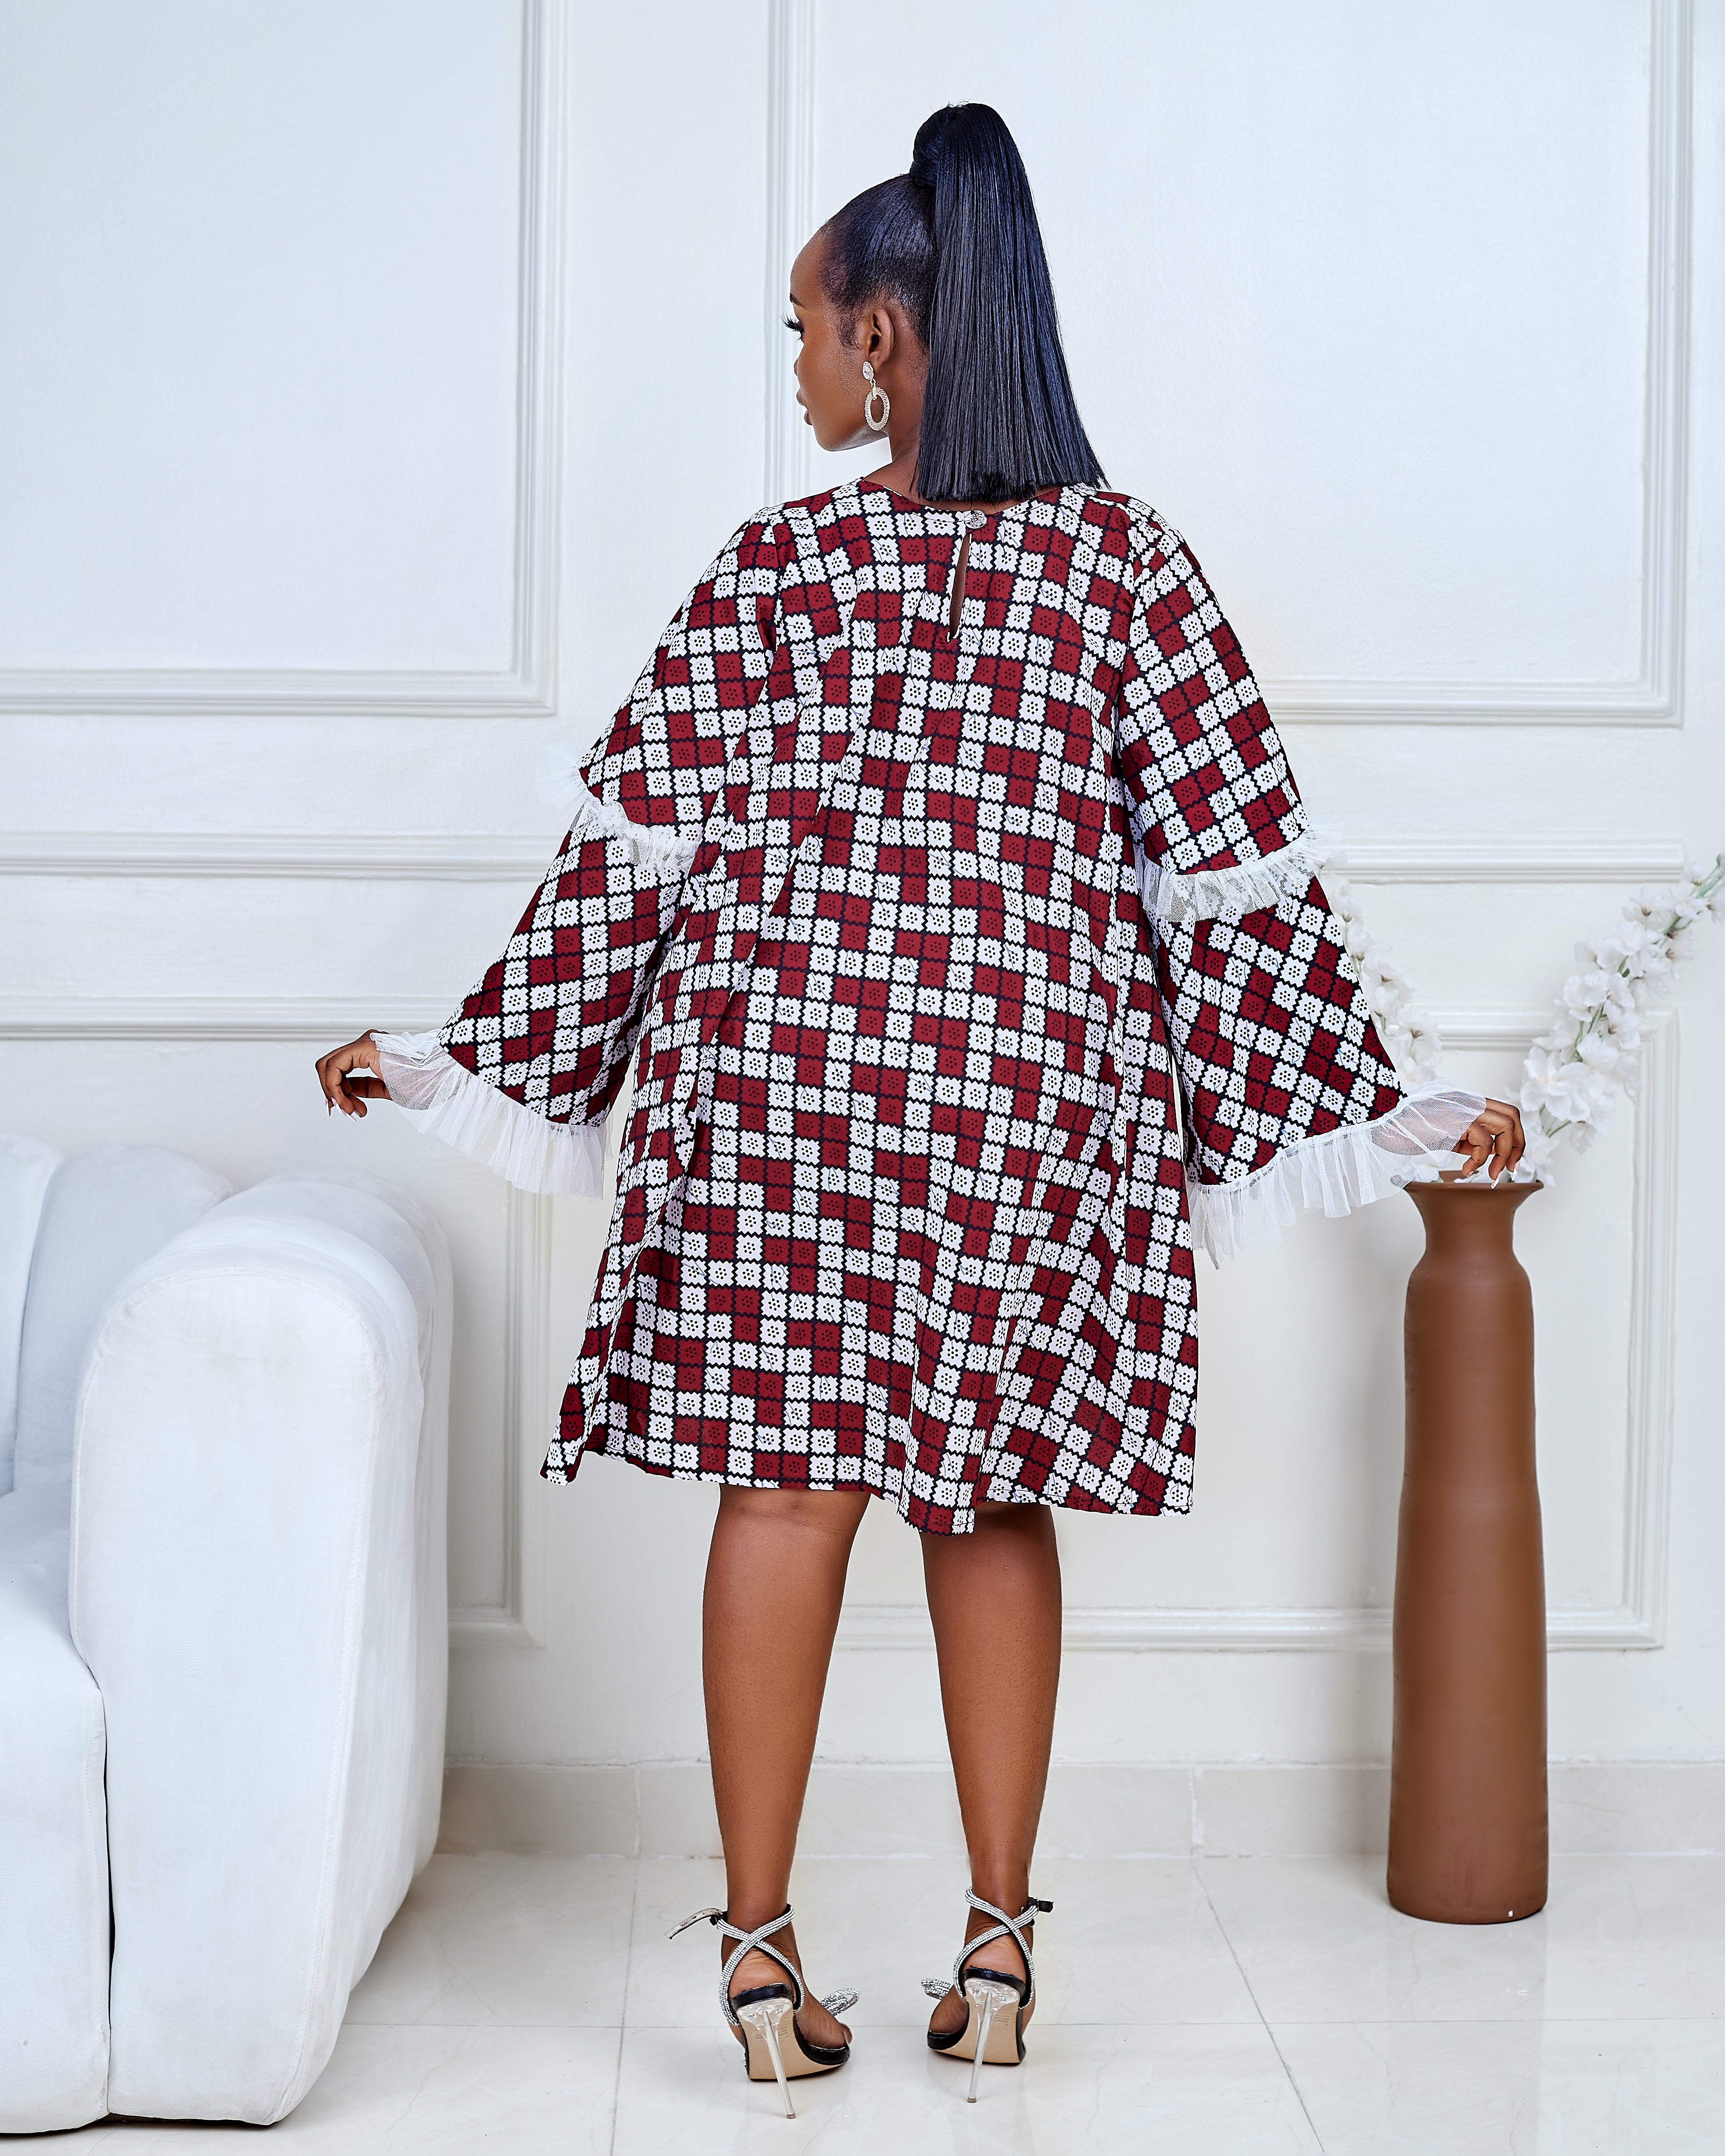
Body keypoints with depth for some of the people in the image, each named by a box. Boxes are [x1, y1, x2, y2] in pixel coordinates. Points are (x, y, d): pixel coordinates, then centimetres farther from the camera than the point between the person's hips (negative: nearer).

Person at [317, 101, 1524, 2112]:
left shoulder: (771, 568, -2)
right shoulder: (1128, 563, 0)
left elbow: (637, 846, -1)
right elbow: (1238, 868, -2)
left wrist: (469, 1053, 9)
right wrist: (1370, 1097, 4)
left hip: (779, 1061, -1)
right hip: (1035, 1086, 1)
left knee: (785, 1477, 3)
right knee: (993, 1491, 10)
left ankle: (759, 1944, 7)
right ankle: (997, 1944, 15)